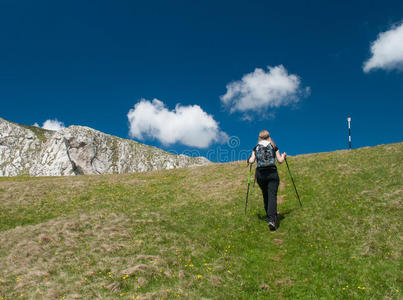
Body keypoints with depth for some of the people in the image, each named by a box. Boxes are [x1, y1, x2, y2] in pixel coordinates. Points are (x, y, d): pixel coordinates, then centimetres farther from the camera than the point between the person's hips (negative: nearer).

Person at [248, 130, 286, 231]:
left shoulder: (256, 148, 7)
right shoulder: (274, 146, 6)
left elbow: (251, 161, -2)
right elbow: (280, 160, 5)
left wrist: (249, 159, 21)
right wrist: (283, 156, 26)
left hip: (260, 174, 2)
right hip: (272, 173, -2)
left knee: (265, 196, 18)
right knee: (272, 196, -7)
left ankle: (269, 216, 27)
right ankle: (272, 219, -21)